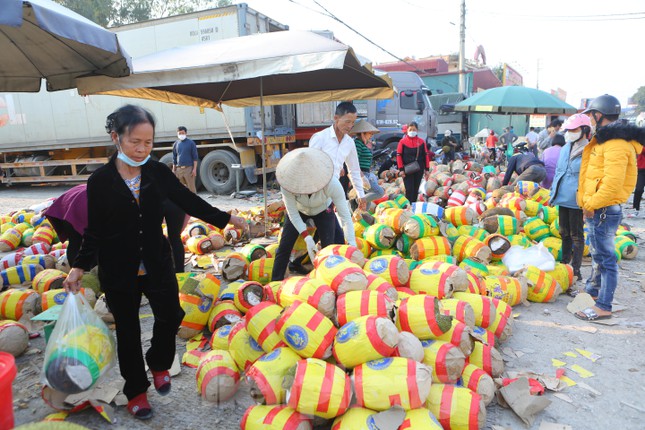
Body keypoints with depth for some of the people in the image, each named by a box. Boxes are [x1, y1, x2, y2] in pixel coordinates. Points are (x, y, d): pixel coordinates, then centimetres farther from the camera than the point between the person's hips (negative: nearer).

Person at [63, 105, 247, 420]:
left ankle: (158, 364, 35)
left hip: (157, 264, 2)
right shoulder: (100, 180, -10)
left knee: (170, 317, 4)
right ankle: (136, 390, 31)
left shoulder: (158, 172, -5)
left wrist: (226, 219, 3)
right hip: (118, 272, -2)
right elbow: (94, 230, -3)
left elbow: (189, 202, 3)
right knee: (128, 331, 11)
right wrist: (80, 267, -10)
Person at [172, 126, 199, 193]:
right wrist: (174, 170, 11)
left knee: (191, 188, -3)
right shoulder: (175, 144, 11)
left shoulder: (191, 143, 0)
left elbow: (195, 157, -2)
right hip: (179, 169, 4)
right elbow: (174, 158, 16)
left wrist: (194, 169, -10)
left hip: (189, 168, -4)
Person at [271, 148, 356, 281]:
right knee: (284, 246, -4)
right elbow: (292, 213, -27)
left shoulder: (332, 184, -41)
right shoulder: (287, 183, -38)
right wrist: (307, 238, -35)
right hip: (298, 210, 1)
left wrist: (352, 245, -43)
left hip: (323, 210, -1)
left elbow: (345, 216, -37)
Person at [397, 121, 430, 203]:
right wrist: (401, 169, -9)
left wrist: (427, 168, 4)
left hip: (419, 169, 3)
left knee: (416, 189, 10)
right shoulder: (402, 141, -3)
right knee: (409, 189, -7)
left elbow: (426, 155, 8)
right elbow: (399, 155, -3)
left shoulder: (421, 141, 4)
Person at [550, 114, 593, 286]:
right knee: (564, 233, 17)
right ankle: (564, 264, 31)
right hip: (563, 198, 7)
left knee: (576, 235, 3)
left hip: (577, 201, -7)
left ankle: (575, 270, 13)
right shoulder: (565, 149, 12)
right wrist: (553, 193, 18)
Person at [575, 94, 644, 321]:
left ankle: (603, 307, 5)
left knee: (605, 257, -3)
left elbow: (613, 183, -27)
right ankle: (593, 291, 38)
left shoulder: (616, 144, -19)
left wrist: (592, 204, -18)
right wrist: (589, 204, 14)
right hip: (597, 209, 11)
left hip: (604, 210, -11)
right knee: (598, 253, 22)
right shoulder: (606, 139, 15)